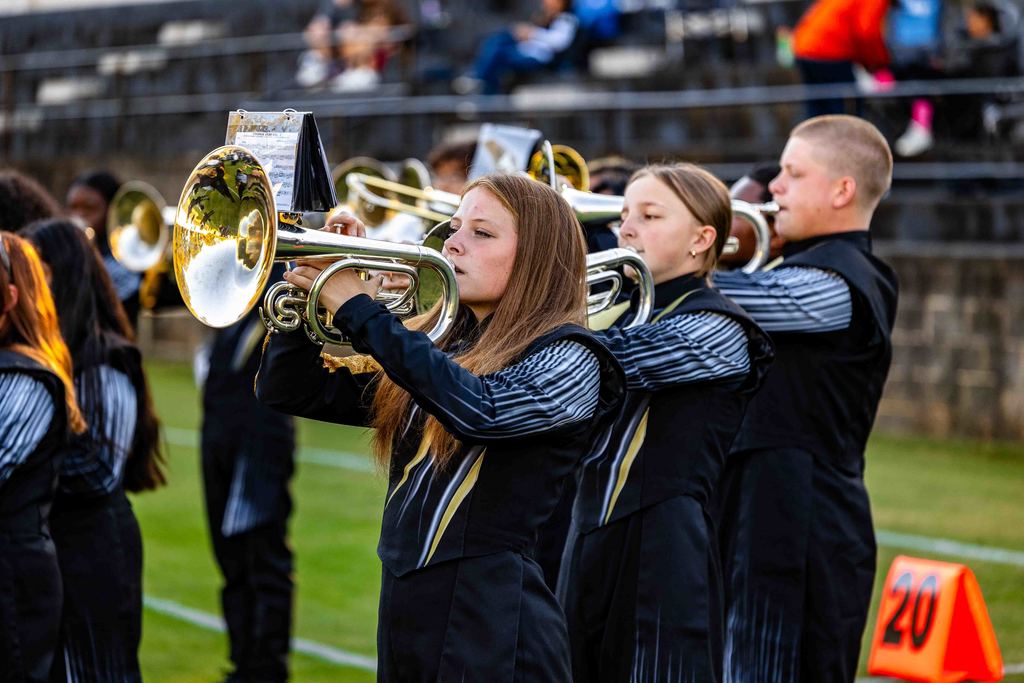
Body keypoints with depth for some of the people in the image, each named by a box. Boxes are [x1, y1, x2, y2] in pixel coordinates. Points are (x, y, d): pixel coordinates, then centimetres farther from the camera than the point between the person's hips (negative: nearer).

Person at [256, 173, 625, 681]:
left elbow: (480, 409, -27)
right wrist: (320, 282, -5)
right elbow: (288, 390, 9)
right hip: (401, 613, 6)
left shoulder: (570, 361, -6)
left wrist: (360, 312, -22)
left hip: (490, 625, -6)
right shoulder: (426, 344, 13)